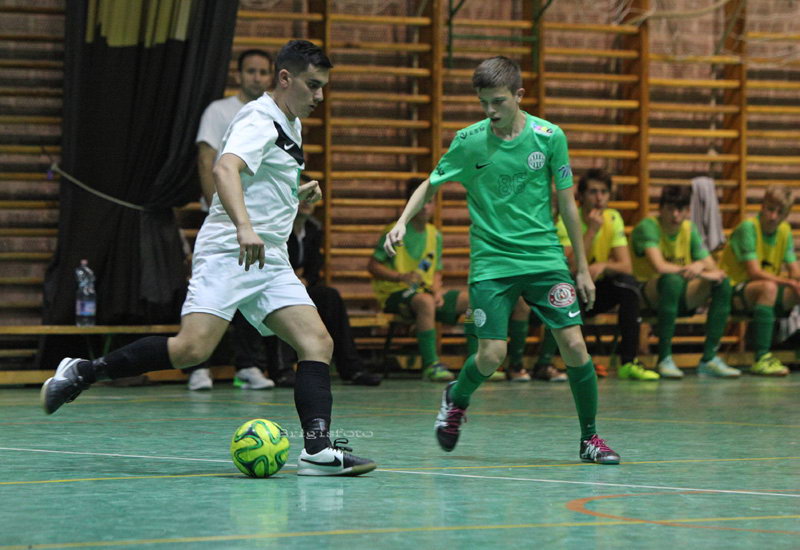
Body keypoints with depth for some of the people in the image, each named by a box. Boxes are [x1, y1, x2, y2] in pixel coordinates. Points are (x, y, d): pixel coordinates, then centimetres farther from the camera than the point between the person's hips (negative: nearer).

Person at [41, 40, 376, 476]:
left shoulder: (289, 126, 21)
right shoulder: (259, 120, -9)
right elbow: (225, 169, -29)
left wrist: (298, 194, 22)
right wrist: (244, 227, -43)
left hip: (269, 260, 9)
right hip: (227, 253, -9)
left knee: (318, 343, -7)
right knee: (192, 348, -22)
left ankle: (318, 449, -15)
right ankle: (82, 372, -7)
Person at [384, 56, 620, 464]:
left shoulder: (549, 137, -4)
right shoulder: (468, 142, -5)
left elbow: (566, 203, 4)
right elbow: (431, 185, 10)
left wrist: (582, 268, 6)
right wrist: (402, 222, -7)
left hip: (545, 257, 1)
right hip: (491, 260, -1)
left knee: (573, 344, -10)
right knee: (491, 354, -10)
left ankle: (589, 438, 7)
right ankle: (456, 399, 25)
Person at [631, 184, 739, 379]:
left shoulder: (689, 229, 3)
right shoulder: (648, 226, -15)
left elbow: (716, 272, -1)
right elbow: (660, 267, -30)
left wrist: (700, 266, -24)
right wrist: (693, 269, -20)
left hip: (680, 298, 6)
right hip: (646, 294, -6)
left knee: (723, 283, -13)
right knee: (672, 280, -37)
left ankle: (709, 359, -14)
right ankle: (664, 359, -32)